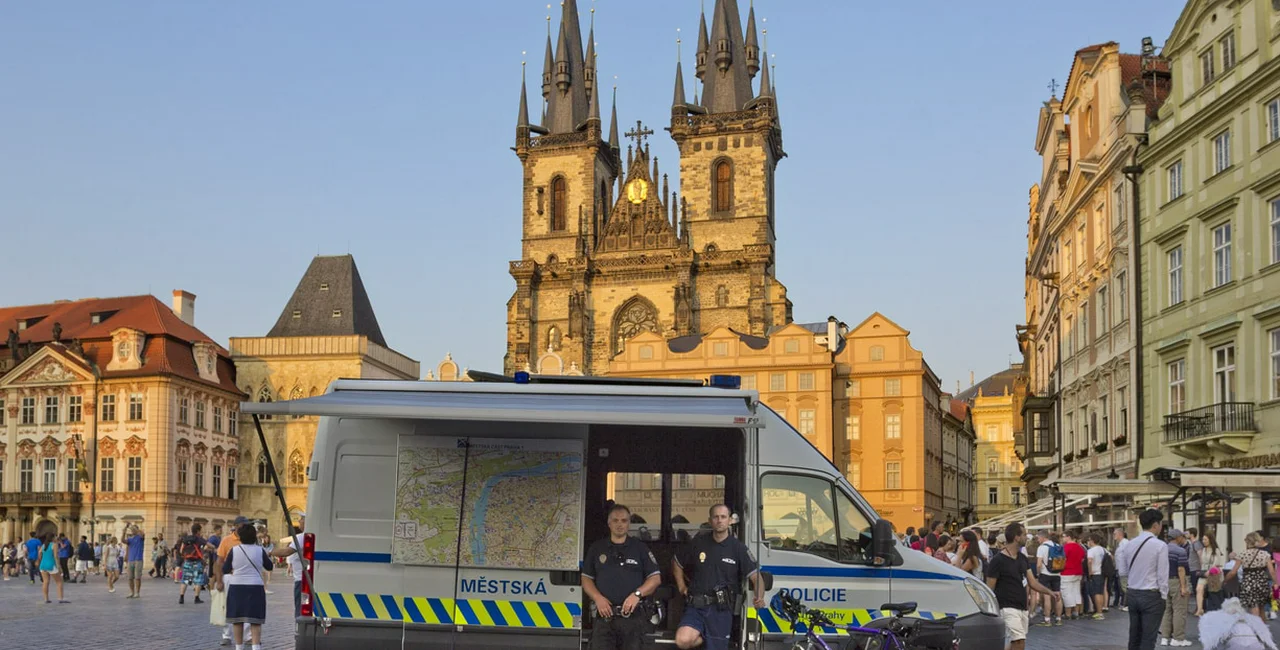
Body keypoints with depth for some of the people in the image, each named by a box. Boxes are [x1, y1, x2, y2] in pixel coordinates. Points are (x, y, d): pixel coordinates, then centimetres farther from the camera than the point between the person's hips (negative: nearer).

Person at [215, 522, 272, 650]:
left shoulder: (234, 550, -4)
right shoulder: (260, 551, -3)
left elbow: (225, 569, 3)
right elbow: (269, 567, 9)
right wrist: (268, 556, 25)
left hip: (236, 587, 0)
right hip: (255, 587, 0)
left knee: (237, 620, 11)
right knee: (255, 620, 0)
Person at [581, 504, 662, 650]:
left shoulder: (640, 548, 9)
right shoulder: (597, 549, 13)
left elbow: (655, 578, 6)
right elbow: (586, 579, 13)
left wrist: (637, 594, -11)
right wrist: (597, 597, -6)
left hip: (633, 616, -1)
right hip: (604, 615, 1)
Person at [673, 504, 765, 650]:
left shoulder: (738, 548, 1)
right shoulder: (698, 543, 5)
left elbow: (756, 577, -6)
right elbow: (676, 563, 21)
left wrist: (760, 598, -26)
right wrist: (681, 586, 8)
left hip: (721, 609, -1)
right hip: (696, 606, 1)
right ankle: (707, 637, 7)